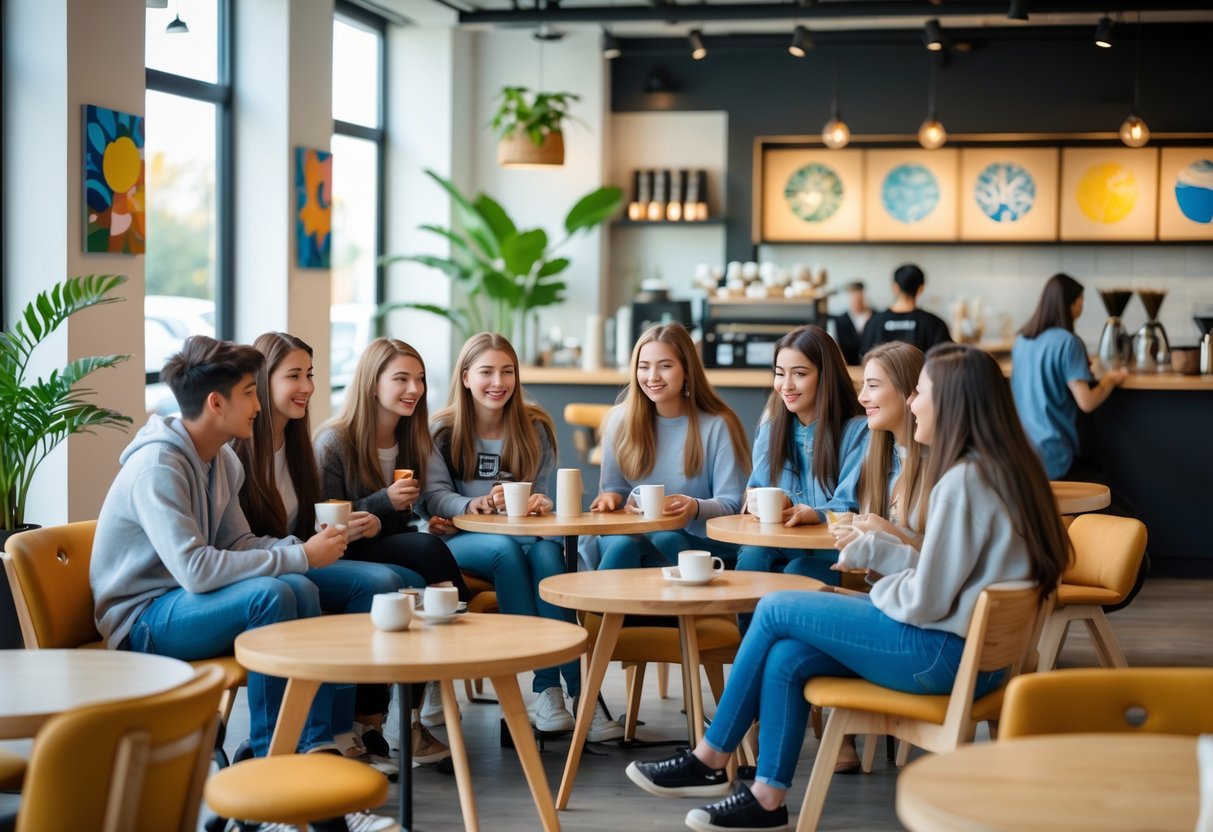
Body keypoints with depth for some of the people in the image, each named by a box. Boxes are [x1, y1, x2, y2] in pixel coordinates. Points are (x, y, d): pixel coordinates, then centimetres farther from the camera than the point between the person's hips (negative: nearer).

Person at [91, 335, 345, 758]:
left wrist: (304, 546, -10)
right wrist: (299, 558, -27)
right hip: (141, 621, -8)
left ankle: (316, 746, -16)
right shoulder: (158, 465, -23)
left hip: (183, 600, 8)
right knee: (271, 594, -28)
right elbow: (195, 569, -30)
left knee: (301, 590, -16)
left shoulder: (223, 461, 5)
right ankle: (270, 756, -18)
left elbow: (237, 543, 10)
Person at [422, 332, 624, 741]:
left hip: (524, 534, 2)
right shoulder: (443, 431, 3)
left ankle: (579, 689, -39)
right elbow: (434, 495, -7)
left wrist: (539, 501, -16)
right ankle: (546, 685, -37)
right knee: (506, 548, -36)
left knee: (547, 550, -33)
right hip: (461, 540, -2)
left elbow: (542, 494, 9)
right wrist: (473, 505, -27)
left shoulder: (536, 428, 10)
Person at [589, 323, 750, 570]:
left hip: (701, 541, -2)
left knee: (666, 539, -36)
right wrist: (612, 497, -11)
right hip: (636, 535, 2)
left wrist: (695, 506, -30)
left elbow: (732, 505, -8)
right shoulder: (620, 420, 6)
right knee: (621, 544, -34)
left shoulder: (718, 426, -4)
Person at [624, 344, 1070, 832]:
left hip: (944, 653, -9)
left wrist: (881, 590, 0)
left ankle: (711, 759, 13)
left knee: (775, 610, -1)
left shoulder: (964, 481, -20)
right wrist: (871, 549, 12)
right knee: (785, 657, 2)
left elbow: (925, 600, -20)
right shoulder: (996, 469, 11)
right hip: (969, 644, 9)